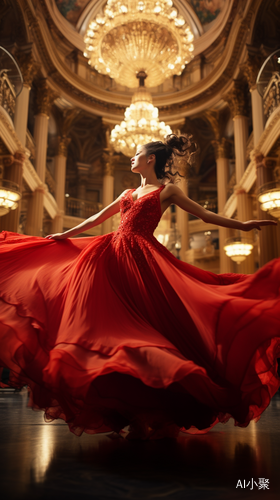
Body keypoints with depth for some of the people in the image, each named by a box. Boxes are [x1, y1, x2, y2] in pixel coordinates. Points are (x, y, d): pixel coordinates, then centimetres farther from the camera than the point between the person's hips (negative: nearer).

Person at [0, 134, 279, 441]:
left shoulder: (167, 190, 7)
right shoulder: (129, 193, 23)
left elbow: (205, 215, 4)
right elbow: (98, 218, 27)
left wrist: (243, 225, -5)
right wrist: (65, 235, 29)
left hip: (141, 258, -5)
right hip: (113, 254, 6)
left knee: (142, 322, -10)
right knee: (112, 320, -2)